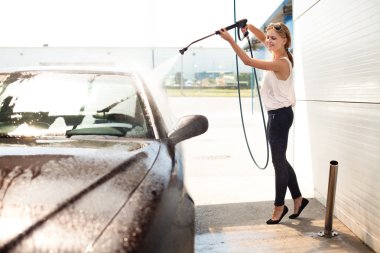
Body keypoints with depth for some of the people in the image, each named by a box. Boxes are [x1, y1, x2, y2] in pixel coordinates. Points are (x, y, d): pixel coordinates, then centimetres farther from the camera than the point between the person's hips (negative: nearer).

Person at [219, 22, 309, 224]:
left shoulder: (281, 64, -21)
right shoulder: (278, 55, 6)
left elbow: (248, 61, -24)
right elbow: (262, 38, 20)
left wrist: (230, 40, -22)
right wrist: (249, 26, 2)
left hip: (280, 115, -10)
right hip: (277, 114, 10)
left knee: (278, 162, 1)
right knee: (280, 160, 17)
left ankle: (279, 206, 14)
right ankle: (298, 198, 28)